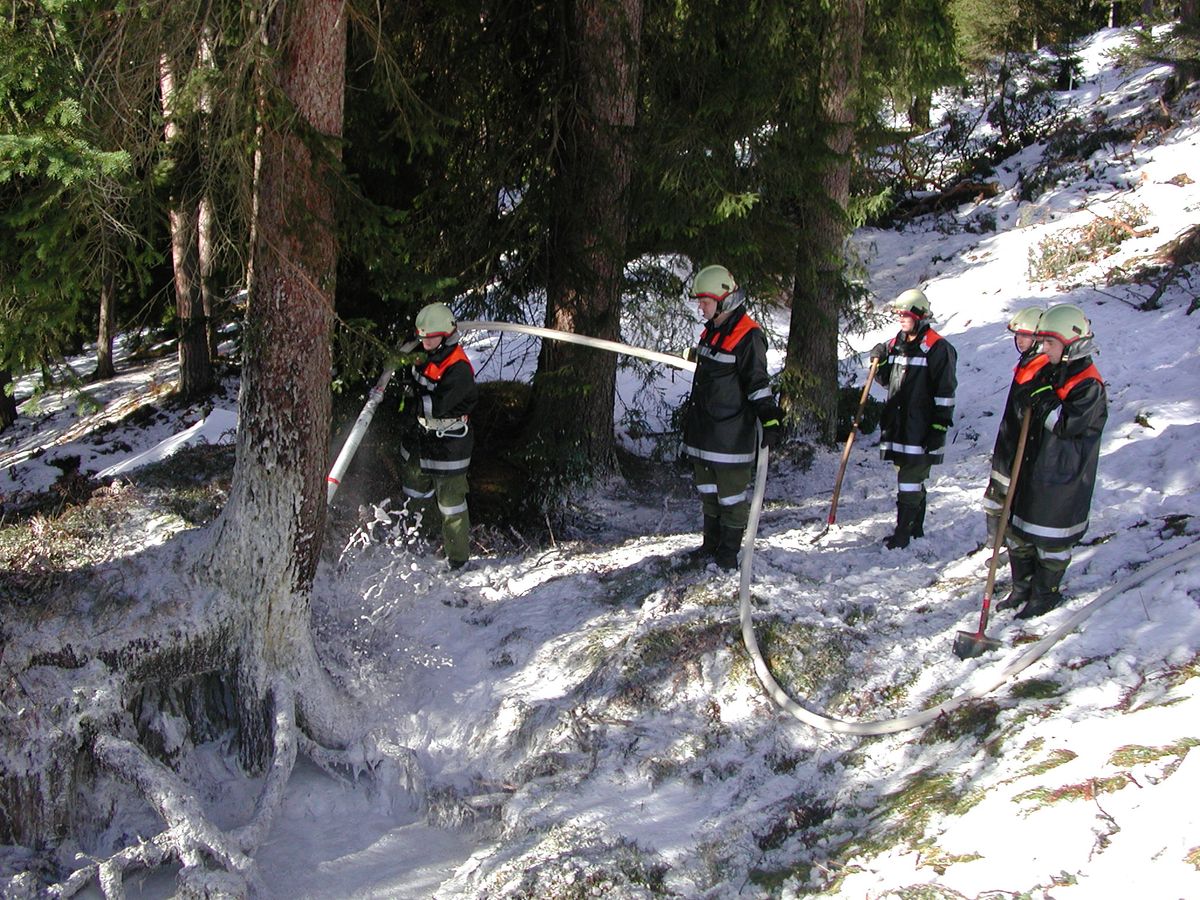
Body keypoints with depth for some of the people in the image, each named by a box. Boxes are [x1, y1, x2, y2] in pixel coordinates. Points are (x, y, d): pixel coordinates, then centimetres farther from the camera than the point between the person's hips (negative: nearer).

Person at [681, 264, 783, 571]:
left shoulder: (748, 336, -16)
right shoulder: (710, 332, 12)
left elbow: (757, 382, -18)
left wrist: (770, 419, -25)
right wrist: (692, 414, 29)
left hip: (732, 433, -9)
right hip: (704, 429, 9)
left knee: (731, 492, 1)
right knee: (708, 489, 17)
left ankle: (729, 550, 12)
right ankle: (712, 543, 29)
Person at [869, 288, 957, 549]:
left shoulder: (937, 348, -9)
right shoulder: (895, 344, 13)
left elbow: (945, 391, -11)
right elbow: (887, 381, 23)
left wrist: (939, 427, -15)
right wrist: (880, 363, 3)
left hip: (920, 426, -7)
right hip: (897, 423, 8)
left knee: (910, 480, -8)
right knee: (911, 478, 15)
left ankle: (903, 533, -4)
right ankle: (915, 528, 25)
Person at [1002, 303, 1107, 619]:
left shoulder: (1089, 386, -18)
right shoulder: (1048, 372, 8)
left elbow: (1067, 424, -27)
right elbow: (1022, 409, 12)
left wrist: (1041, 399, -24)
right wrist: (1028, 397, -9)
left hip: (1062, 477, -8)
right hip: (1031, 468, 8)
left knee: (1051, 539, 4)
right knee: (1017, 530, 15)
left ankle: (1045, 593, 22)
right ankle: (1023, 588, 32)